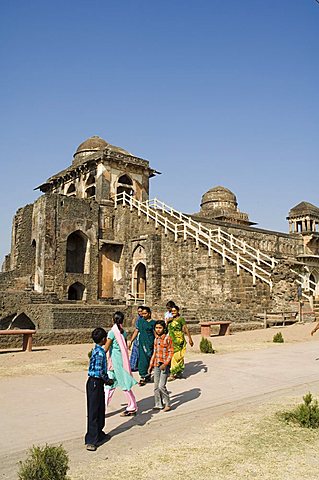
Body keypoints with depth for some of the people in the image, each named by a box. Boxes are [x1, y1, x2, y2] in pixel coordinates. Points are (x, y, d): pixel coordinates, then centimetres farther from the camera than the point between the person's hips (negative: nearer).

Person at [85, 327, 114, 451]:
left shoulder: (96, 350, 9)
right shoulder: (100, 352, -21)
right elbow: (99, 371, -23)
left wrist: (106, 379, 10)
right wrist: (108, 380, -8)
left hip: (97, 382, 10)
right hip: (95, 383, -10)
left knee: (100, 409, 19)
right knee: (93, 412, -4)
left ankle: (99, 433, 33)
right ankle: (91, 441, 1)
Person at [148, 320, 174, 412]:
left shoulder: (167, 338, -9)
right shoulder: (156, 339, 10)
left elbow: (171, 352, -10)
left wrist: (165, 363, -18)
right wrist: (151, 365, 17)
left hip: (164, 365, -6)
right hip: (156, 365, 6)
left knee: (161, 386, -10)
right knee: (156, 386, 9)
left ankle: (167, 404, 6)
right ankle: (158, 404, 21)